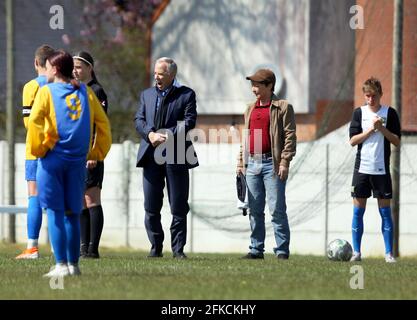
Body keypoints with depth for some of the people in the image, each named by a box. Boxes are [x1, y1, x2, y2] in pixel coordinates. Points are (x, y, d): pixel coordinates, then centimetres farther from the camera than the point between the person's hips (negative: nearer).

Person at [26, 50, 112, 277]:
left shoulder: (47, 91, 0)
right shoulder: (85, 92, 11)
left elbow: (34, 121, -14)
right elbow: (103, 122, 10)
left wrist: (38, 148, -4)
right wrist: (97, 152, 16)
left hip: (53, 158, -4)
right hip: (78, 159, 4)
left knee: (54, 212, -3)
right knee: (72, 213, 12)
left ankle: (61, 265, -10)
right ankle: (74, 264, 13)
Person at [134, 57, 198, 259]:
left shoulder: (186, 95, 3)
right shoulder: (146, 95, 15)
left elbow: (189, 121, -7)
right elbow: (139, 120, 7)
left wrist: (167, 136, -17)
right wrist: (150, 134, -13)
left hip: (176, 157, -3)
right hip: (151, 156, 3)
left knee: (178, 207, 0)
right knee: (151, 206, 3)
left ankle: (178, 248, 6)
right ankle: (156, 247, 11)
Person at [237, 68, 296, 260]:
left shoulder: (283, 108, -1)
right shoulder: (250, 109, 19)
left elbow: (290, 136, -6)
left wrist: (285, 162, -14)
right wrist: (240, 161, 14)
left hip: (272, 164, -6)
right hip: (252, 164, 6)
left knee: (277, 209, -7)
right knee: (254, 210, 8)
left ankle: (282, 250, -3)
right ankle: (256, 249, 13)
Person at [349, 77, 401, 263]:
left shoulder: (389, 113, 2)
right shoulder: (359, 113, 4)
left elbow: (396, 141, 0)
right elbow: (353, 140, -2)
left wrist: (382, 128, -14)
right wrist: (371, 129, -12)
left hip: (381, 169, -1)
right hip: (362, 168, 1)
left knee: (385, 211, 0)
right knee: (358, 210, 0)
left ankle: (389, 253, 3)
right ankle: (356, 252, 5)